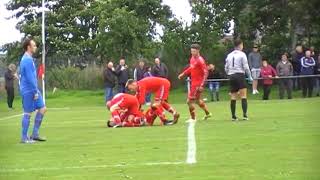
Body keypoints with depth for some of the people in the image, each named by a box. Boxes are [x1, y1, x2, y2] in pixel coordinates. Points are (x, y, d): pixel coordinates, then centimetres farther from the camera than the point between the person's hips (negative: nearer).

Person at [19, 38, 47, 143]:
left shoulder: (26, 59, 15)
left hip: (32, 90, 10)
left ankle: (35, 135, 12)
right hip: (29, 91, -10)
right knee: (28, 113, -3)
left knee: (42, 109, 9)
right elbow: (30, 78, -22)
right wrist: (35, 92, -18)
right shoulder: (28, 60, -17)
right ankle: (24, 138, 4)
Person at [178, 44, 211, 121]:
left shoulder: (200, 60, -18)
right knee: (197, 100, 21)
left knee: (190, 101, -7)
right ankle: (207, 113, 36)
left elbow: (206, 73, -20)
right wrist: (183, 74, 17)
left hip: (198, 84, -9)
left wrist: (202, 85, -23)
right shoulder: (192, 58, 7)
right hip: (194, 82, 9)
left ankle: (193, 118, 4)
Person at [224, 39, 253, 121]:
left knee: (233, 97, 7)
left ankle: (233, 116, 7)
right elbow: (246, 67, -8)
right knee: (243, 96, -7)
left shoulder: (229, 55, 13)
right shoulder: (242, 54, -4)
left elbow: (226, 68, 13)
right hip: (240, 75, -5)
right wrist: (250, 77, 1)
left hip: (231, 76, 5)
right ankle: (245, 114, -16)